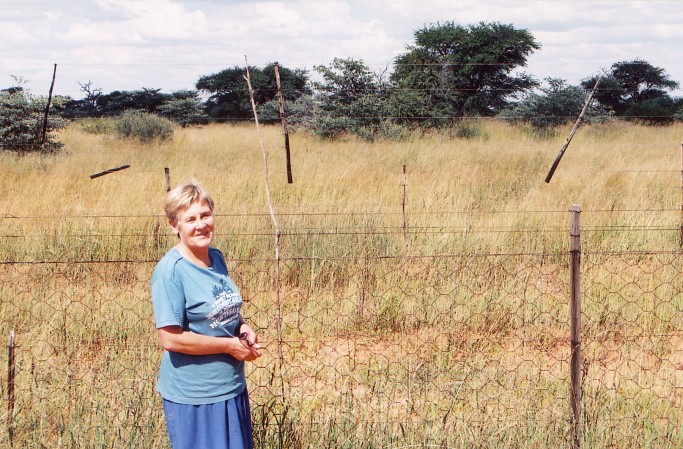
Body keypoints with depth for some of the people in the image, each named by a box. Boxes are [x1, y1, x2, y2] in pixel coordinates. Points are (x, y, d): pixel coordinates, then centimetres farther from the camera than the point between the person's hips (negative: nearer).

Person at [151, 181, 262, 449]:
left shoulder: (216, 258, 6)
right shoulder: (170, 271, -18)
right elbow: (170, 338, -23)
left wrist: (242, 327, -1)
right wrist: (230, 345, -17)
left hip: (232, 387, 8)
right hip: (192, 397, -8)